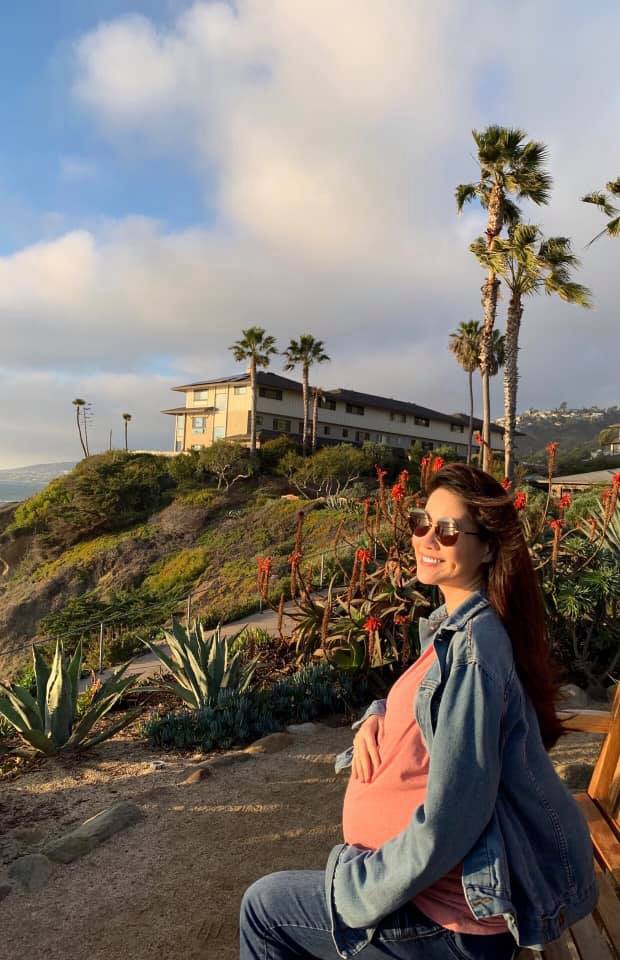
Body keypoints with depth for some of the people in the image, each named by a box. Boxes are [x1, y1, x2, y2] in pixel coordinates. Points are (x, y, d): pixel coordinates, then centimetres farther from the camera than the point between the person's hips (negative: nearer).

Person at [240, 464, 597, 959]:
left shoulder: (474, 646, -27)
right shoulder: (449, 624, 2)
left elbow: (447, 823, -27)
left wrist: (356, 885, -14)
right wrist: (377, 718, -4)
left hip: (464, 919, -8)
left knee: (264, 906, 5)